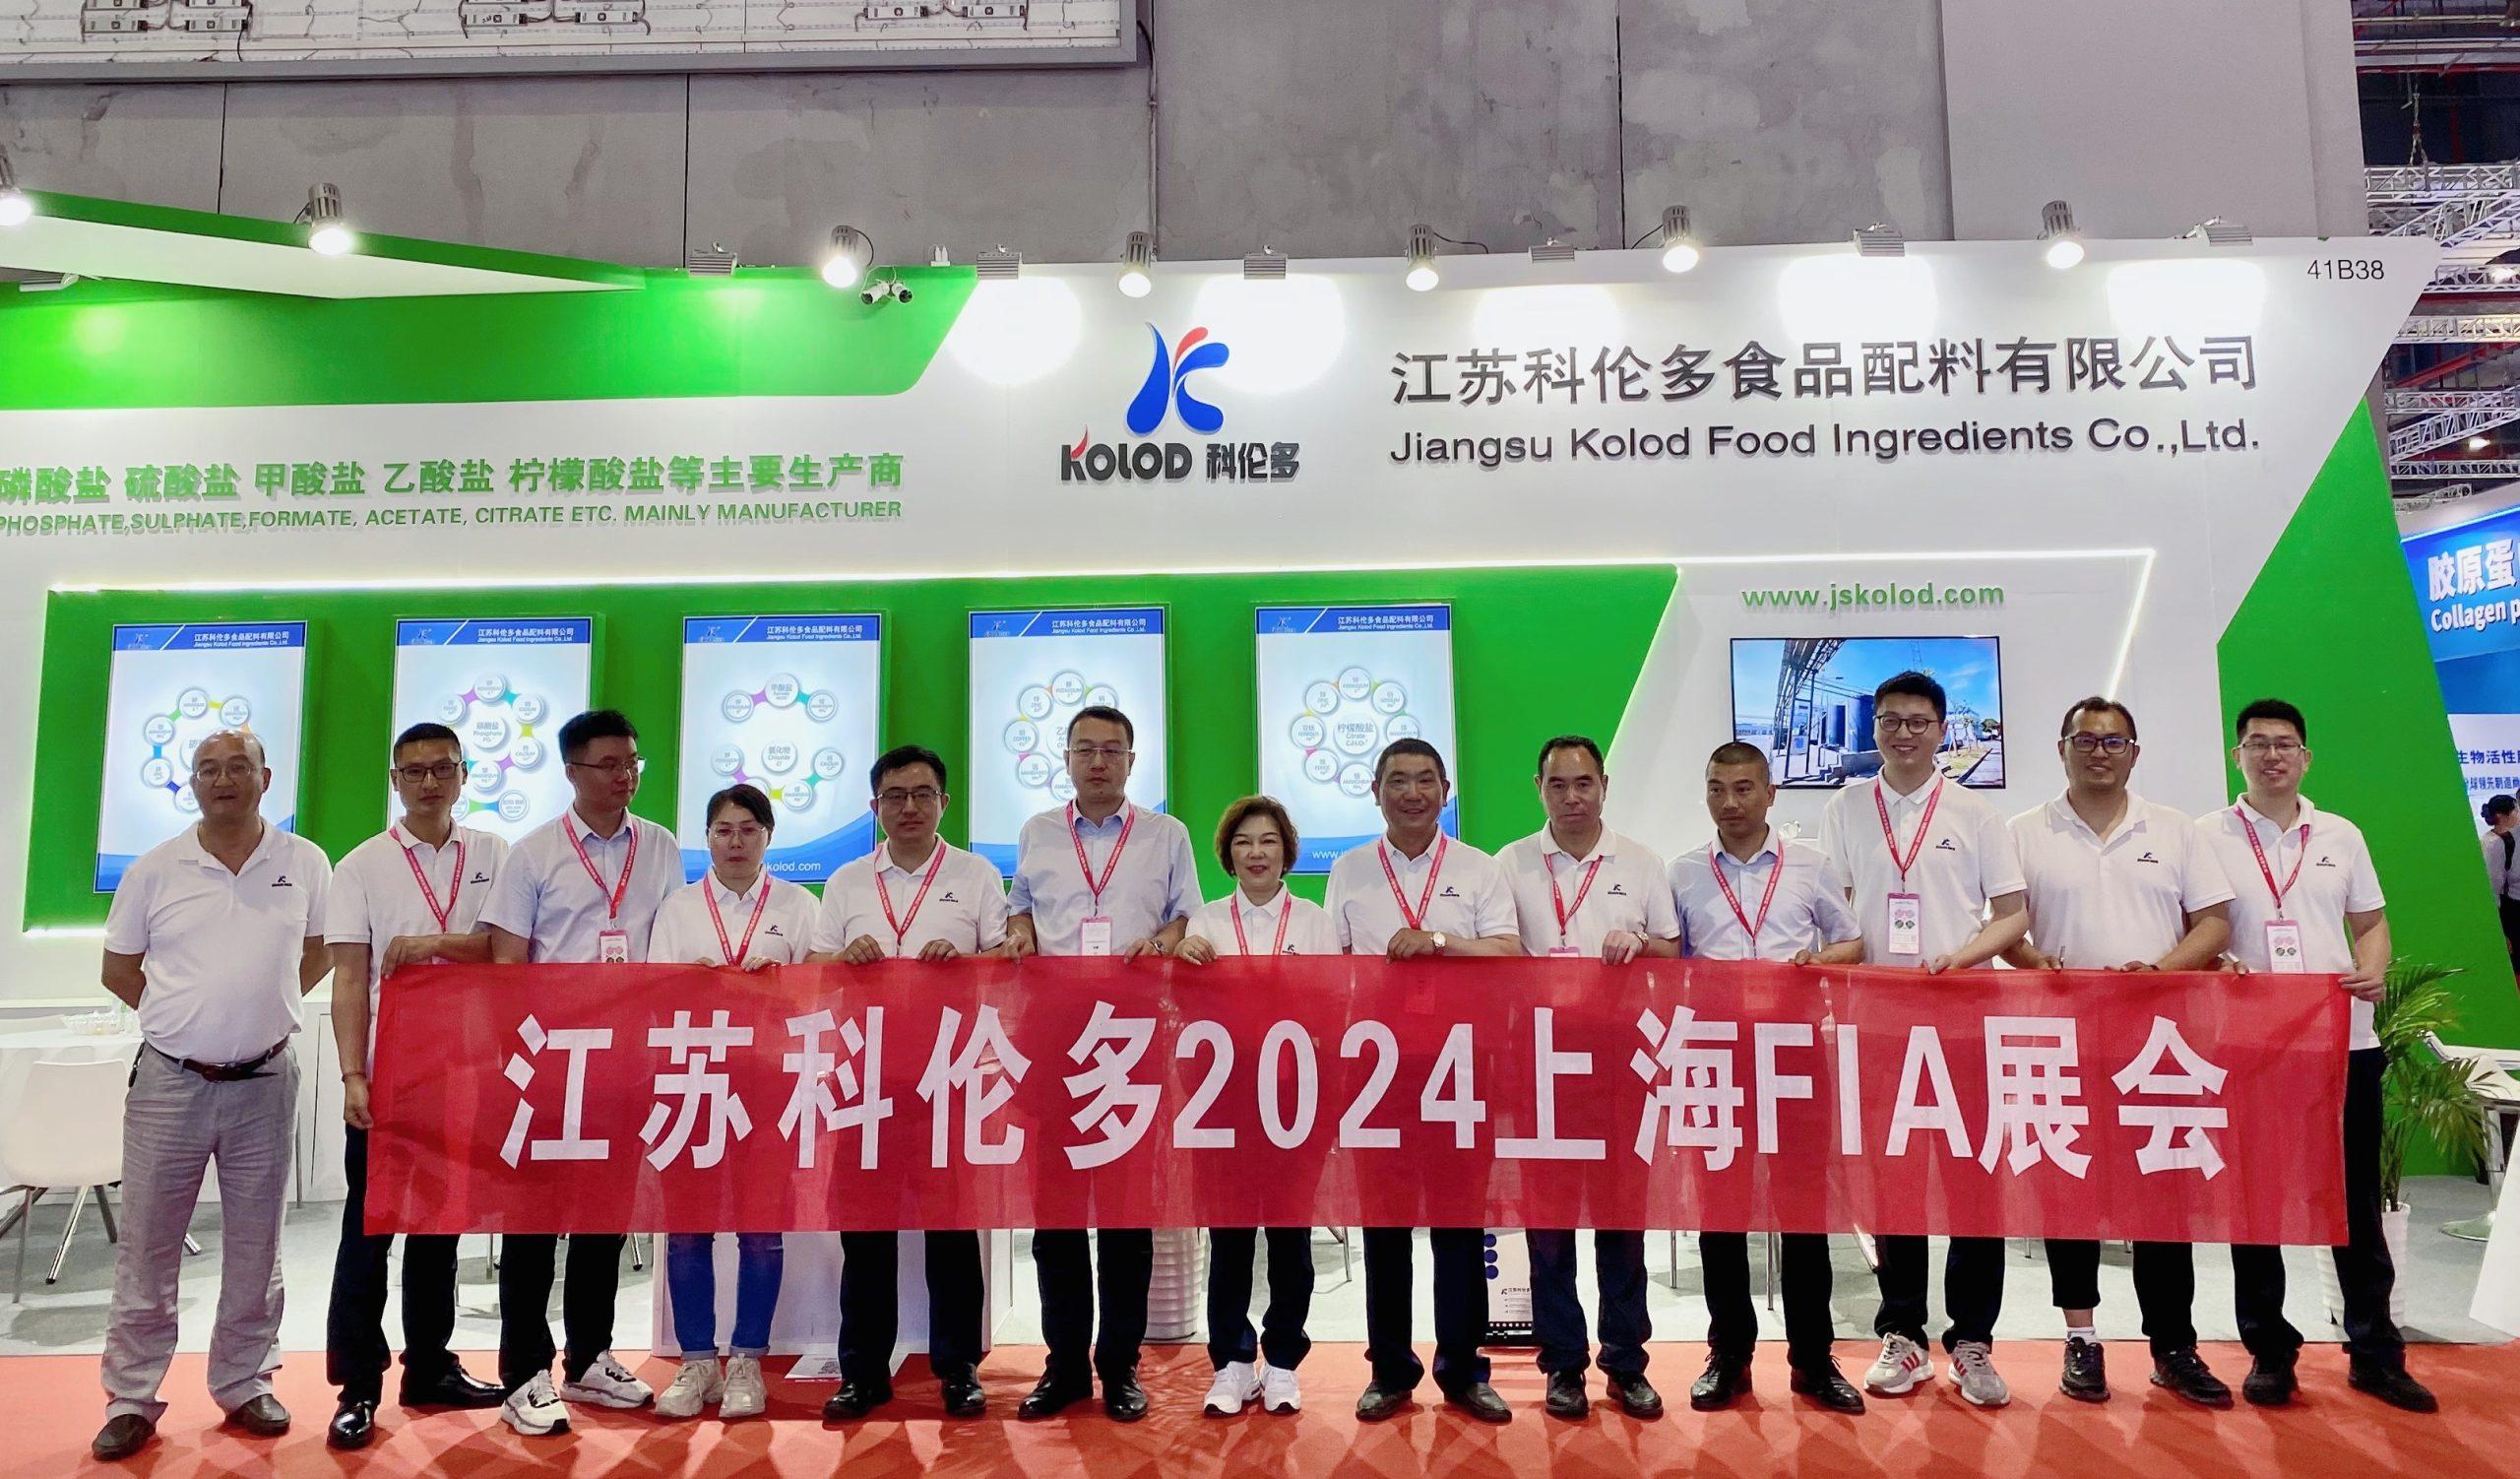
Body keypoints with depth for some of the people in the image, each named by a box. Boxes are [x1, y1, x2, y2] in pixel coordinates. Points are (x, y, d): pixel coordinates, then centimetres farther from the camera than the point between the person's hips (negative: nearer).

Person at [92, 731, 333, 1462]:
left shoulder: (304, 864, 0)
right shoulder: (155, 869, -1)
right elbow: (118, 968, 9)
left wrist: (265, 1007, 6)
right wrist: (190, 1016, 6)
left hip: (265, 1083, 0)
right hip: (168, 1082, 0)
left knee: (255, 1247, 10)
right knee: (146, 1248, 6)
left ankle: (244, 1384, 24)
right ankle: (131, 1398, 18)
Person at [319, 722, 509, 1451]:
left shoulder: (492, 856, 5)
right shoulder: (362, 866, 0)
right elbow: (348, 980, -5)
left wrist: (436, 943, -19)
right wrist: (352, 1077, -13)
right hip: (385, 1075, -2)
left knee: (440, 1223, 13)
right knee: (368, 1228, 3)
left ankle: (429, 1368, 26)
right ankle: (357, 1387, 14)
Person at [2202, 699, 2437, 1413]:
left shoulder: (2341, 836, 11)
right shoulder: (2206, 837, 1)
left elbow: (2370, 921, 14)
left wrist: (2373, 971, -5)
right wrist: (2216, 962, -18)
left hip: (2345, 1041, 3)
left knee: (2356, 1200, 9)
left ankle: (2375, 1349, 22)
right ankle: (2268, 1349, 17)